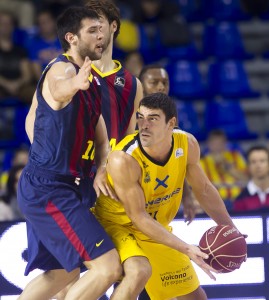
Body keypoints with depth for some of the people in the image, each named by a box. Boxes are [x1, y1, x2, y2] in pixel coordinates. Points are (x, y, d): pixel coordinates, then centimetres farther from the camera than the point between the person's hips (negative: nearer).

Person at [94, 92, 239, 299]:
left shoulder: (187, 145, -16)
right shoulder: (123, 160, -34)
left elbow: (204, 190, 2)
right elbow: (138, 217, -29)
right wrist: (185, 249, -34)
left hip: (156, 228, 7)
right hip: (117, 225, -6)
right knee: (140, 271, -37)